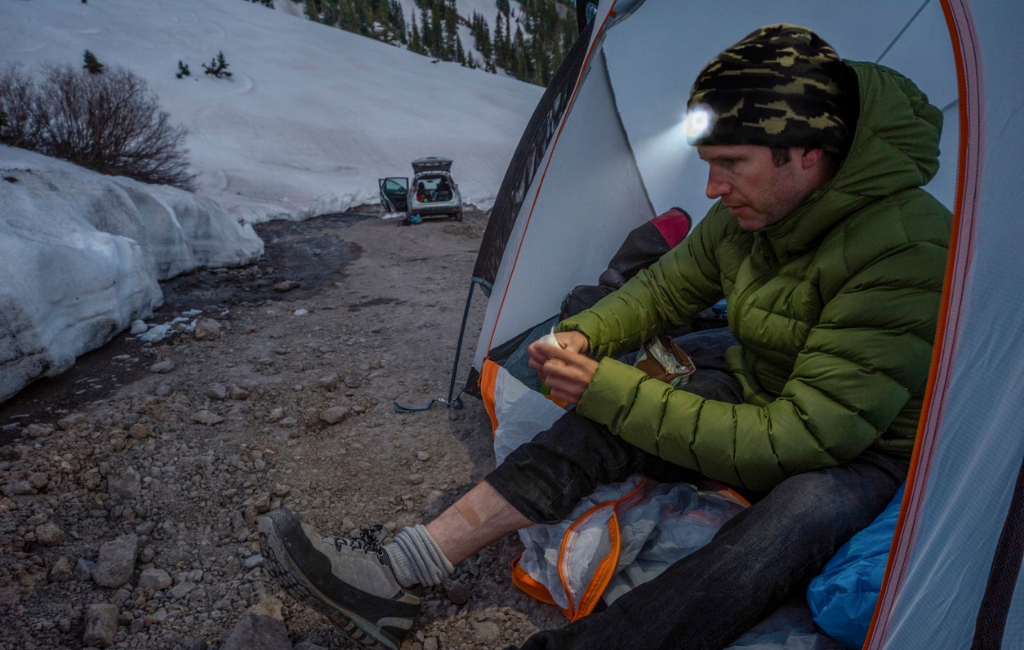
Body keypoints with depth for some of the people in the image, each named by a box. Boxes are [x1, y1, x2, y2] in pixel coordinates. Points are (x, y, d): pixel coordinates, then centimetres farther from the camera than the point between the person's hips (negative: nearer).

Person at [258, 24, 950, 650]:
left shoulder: (907, 251, -30)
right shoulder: (748, 212, -7)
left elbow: (802, 437, -32)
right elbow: (664, 288, 7)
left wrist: (614, 393, -33)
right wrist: (581, 336, -14)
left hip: (868, 454, -5)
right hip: (760, 390, 5)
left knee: (802, 512, -40)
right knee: (608, 419, -18)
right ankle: (396, 574, -20)